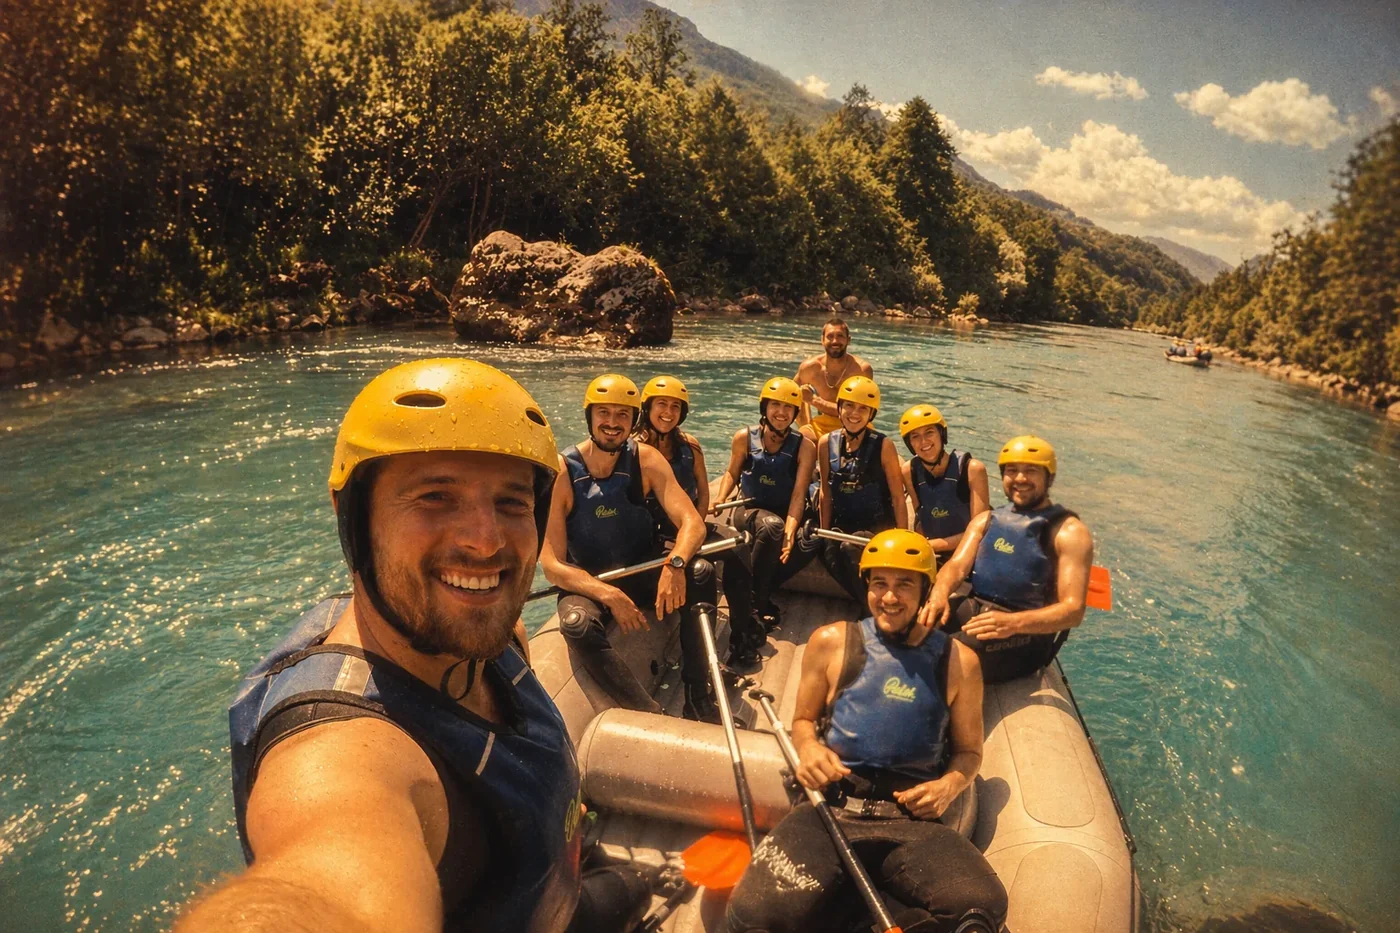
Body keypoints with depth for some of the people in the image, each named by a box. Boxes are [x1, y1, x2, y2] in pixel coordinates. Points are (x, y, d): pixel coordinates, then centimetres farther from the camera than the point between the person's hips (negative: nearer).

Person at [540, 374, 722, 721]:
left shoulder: (646, 459, -9)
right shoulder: (562, 474, -16)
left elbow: (692, 522, -17)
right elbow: (552, 565, -18)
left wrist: (675, 564, -39)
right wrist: (609, 596, -32)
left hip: (644, 570, 3)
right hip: (589, 582, -2)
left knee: (700, 571, -25)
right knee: (577, 624, -35)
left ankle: (698, 696, -15)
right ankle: (652, 715, -22)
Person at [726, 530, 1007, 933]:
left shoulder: (958, 661, 9)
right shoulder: (831, 642, 9)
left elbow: (969, 750, 19)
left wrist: (950, 784, -3)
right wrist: (808, 748, -3)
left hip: (913, 821, 1)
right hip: (828, 807, 0)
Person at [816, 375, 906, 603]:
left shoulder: (883, 446, -9)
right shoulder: (827, 443, 1)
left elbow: (898, 498, -7)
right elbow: (826, 492, 7)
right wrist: (824, 534, 4)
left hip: (878, 525, -3)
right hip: (843, 524, 3)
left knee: (850, 548, -31)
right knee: (830, 552, -26)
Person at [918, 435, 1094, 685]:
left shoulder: (1069, 532, -2)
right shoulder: (986, 520, 16)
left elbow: (1073, 610, -12)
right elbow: (957, 565, 3)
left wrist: (1013, 623, -30)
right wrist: (939, 594, -22)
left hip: (1029, 630, -5)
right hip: (973, 609, 5)